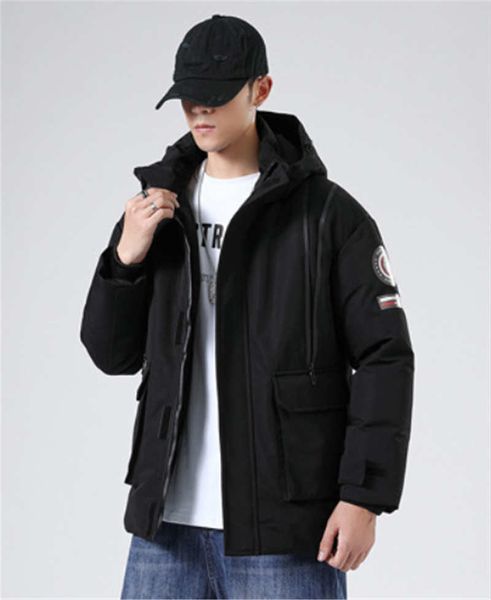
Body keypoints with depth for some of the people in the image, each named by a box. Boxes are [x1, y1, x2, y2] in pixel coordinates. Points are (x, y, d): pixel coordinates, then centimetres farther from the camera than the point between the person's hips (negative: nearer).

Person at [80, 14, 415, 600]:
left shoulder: (329, 214, -4)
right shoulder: (159, 207, 10)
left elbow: (384, 359, -6)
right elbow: (113, 354, 11)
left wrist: (364, 497, -12)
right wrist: (125, 258, -6)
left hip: (283, 531, -4)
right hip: (168, 527, 5)